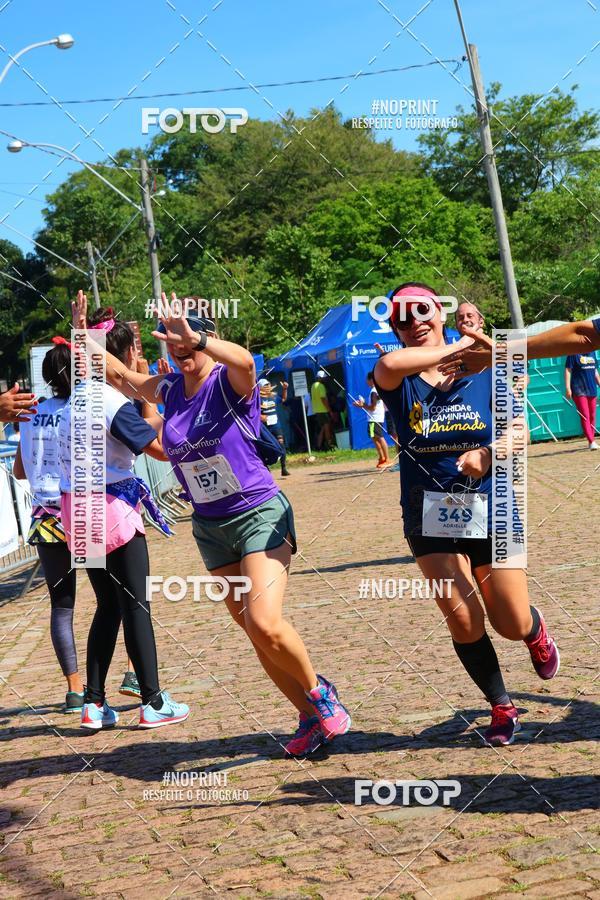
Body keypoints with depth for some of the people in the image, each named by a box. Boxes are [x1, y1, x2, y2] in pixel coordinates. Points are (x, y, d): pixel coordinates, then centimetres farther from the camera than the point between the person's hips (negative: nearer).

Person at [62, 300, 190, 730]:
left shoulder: (78, 393, 7)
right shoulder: (114, 402, -17)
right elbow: (163, 449, -16)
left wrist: (80, 332, 30)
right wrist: (152, 399, -10)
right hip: (112, 508, -8)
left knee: (108, 606, 15)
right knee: (136, 605, 1)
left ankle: (94, 703, 16)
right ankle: (154, 703, 7)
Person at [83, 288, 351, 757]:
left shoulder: (230, 381, -14)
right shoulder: (170, 388, 4)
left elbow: (244, 359, -38)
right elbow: (119, 375, 19)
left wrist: (196, 339, -53)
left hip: (260, 513, -7)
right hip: (210, 525, 7)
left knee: (265, 623, -21)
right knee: (256, 634, 9)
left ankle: (319, 691, 7)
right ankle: (311, 718, 24)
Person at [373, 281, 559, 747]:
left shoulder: (484, 369, 0)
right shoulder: (400, 382, -5)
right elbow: (389, 364, -31)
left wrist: (487, 454, -20)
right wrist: (456, 348, -22)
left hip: (490, 510, 0)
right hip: (430, 517, 0)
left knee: (513, 625, 3)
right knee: (462, 619, -5)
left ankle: (537, 631, 42)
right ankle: (502, 708, 19)